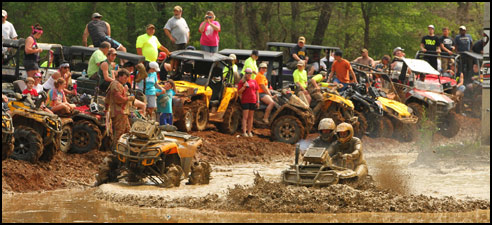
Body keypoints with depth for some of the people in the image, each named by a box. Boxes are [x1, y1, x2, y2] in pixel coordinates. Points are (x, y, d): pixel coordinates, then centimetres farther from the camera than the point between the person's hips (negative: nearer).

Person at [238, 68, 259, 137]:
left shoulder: (254, 81, 12)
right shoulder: (242, 82, 1)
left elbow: (257, 92, 14)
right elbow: (239, 92, -3)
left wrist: (258, 101, 8)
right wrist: (244, 86, -17)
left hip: (253, 101, 4)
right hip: (245, 101, -4)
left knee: (251, 117, 8)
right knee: (245, 117, -7)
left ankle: (249, 132, 13)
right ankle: (244, 132, -8)